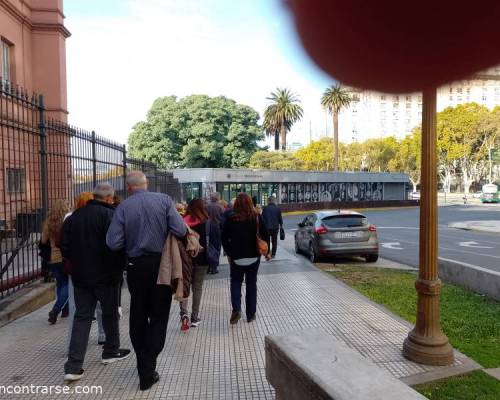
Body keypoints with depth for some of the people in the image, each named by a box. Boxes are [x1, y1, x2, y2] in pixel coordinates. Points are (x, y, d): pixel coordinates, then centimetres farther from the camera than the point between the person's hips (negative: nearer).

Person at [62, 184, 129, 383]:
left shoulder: (74, 216, 5)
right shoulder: (109, 215, -15)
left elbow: (65, 246, 7)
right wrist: (119, 266, -4)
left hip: (80, 275, 5)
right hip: (105, 275, -5)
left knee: (82, 317, 10)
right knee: (110, 313, 15)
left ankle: (73, 366, 5)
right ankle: (111, 351, 31)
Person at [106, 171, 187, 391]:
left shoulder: (123, 207, -6)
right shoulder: (164, 200, -8)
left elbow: (113, 243, -11)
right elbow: (181, 231, -15)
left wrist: (131, 239, 9)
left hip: (137, 266, 1)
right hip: (162, 264, -1)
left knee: (138, 317, 17)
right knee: (159, 316, 9)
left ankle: (143, 366, 31)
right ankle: (147, 371, 6)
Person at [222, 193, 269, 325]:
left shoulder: (231, 219, -10)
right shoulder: (257, 218, -8)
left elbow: (224, 238, -5)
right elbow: (265, 235, -6)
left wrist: (229, 252, 7)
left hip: (236, 257, -1)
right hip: (254, 256, 1)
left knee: (236, 282, 16)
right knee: (251, 283, 14)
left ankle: (236, 309, -4)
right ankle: (251, 314, 18)